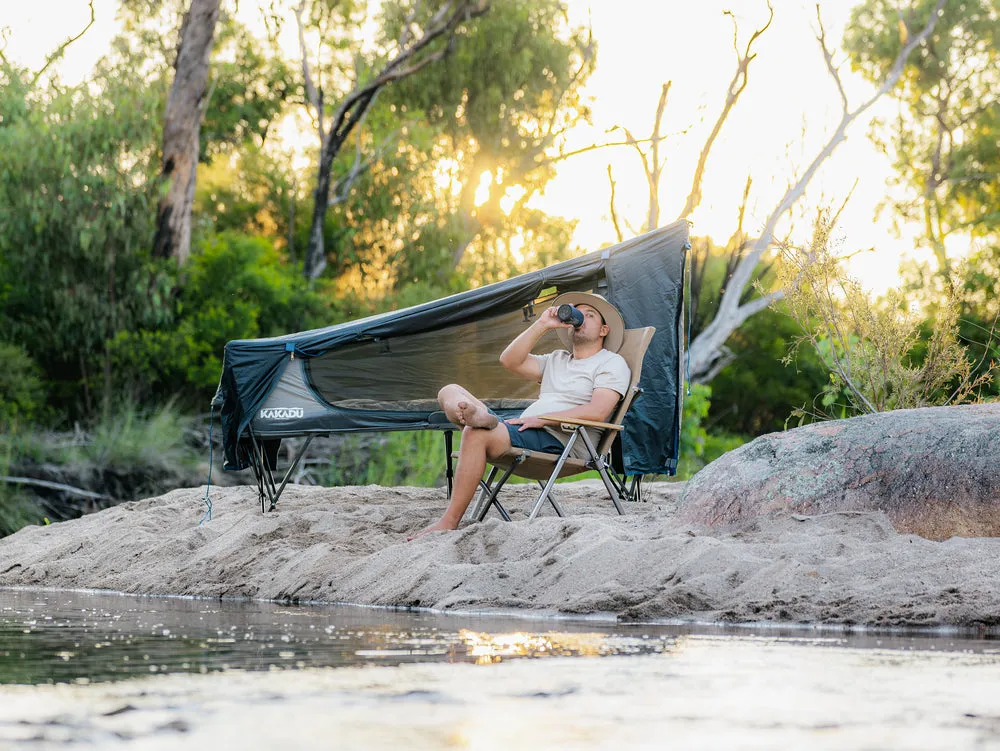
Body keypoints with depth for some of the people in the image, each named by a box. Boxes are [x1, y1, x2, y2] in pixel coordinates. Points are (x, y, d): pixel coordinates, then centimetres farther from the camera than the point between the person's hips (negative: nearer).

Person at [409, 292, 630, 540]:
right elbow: (510, 361, 16)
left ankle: (448, 523, -32)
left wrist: (542, 419, -14)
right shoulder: (556, 360, 30)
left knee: (476, 434, -31)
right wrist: (542, 325, 9)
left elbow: (597, 412, -11)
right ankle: (476, 415, -41)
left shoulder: (612, 363, 7)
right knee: (449, 391, -1)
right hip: (525, 428, 8)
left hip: (557, 440, -8)